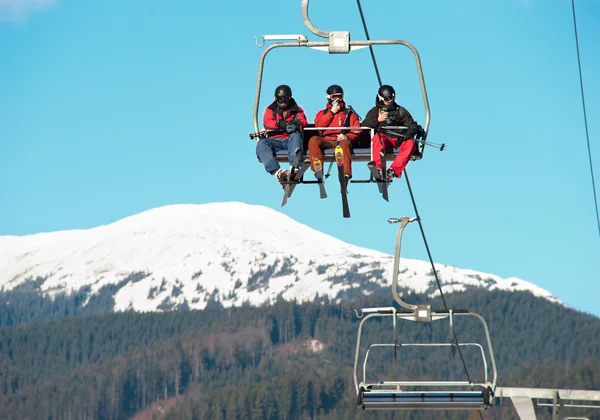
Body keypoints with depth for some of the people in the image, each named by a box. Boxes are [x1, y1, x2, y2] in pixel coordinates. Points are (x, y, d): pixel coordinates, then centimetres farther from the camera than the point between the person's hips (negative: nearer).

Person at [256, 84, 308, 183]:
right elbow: (267, 123, -1)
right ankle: (276, 171, -50)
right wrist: (279, 124, -22)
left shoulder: (296, 109, 18)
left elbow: (304, 122, 0)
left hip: (290, 140, -1)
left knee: (295, 136, -36)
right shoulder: (271, 109, 19)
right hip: (275, 140, 1)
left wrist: (296, 123, -26)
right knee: (261, 144, -30)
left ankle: (294, 167, -56)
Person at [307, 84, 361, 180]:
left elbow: (356, 130, 10)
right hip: (326, 141, 2)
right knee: (313, 140, -31)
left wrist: (347, 137, -11)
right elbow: (319, 125, 6)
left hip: (342, 140, -2)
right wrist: (331, 112, 6)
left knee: (345, 144, -40)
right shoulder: (323, 113, 28)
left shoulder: (349, 113, 23)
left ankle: (346, 173, -50)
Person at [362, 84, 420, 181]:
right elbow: (364, 125, 3)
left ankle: (393, 170, -41)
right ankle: (378, 168, -49)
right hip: (383, 138, -1)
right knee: (377, 137, -37)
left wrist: (407, 135, -13)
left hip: (398, 140, 2)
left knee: (410, 143, -30)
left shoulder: (401, 111, 18)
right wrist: (378, 120, -14)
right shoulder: (375, 111, 17)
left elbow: (413, 126, 10)